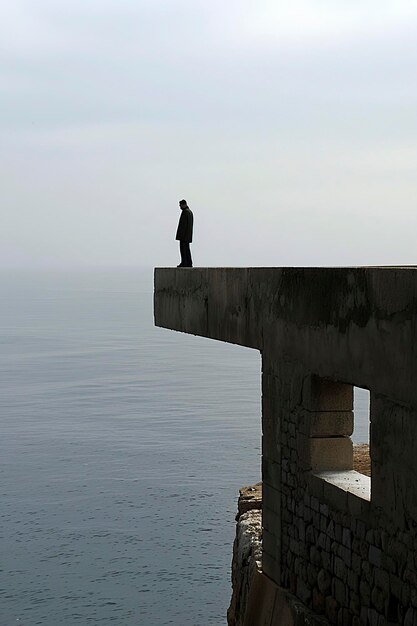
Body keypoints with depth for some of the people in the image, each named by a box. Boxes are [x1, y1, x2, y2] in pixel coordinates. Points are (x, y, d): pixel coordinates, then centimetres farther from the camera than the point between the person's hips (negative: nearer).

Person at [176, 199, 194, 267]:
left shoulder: (185, 212, -13)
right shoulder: (190, 211, 18)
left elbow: (183, 224, -19)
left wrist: (181, 234, -20)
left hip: (184, 234, -10)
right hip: (188, 235, 10)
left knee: (183, 248, -9)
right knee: (187, 248, 10)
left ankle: (184, 263, -12)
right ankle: (189, 263, 8)